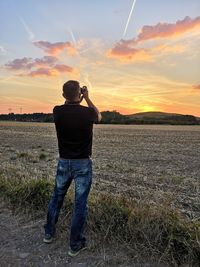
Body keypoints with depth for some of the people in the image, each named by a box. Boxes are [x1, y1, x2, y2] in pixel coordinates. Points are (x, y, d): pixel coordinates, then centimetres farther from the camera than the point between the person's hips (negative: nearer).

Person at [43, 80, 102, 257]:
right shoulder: (87, 112, -15)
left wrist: (78, 100, 14)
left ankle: (49, 233, 40)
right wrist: (87, 98, 10)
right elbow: (99, 116, 10)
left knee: (57, 197, 22)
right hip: (83, 164, -3)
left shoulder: (57, 112, -7)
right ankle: (75, 245, 22)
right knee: (80, 204, 8)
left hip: (64, 163, 4)